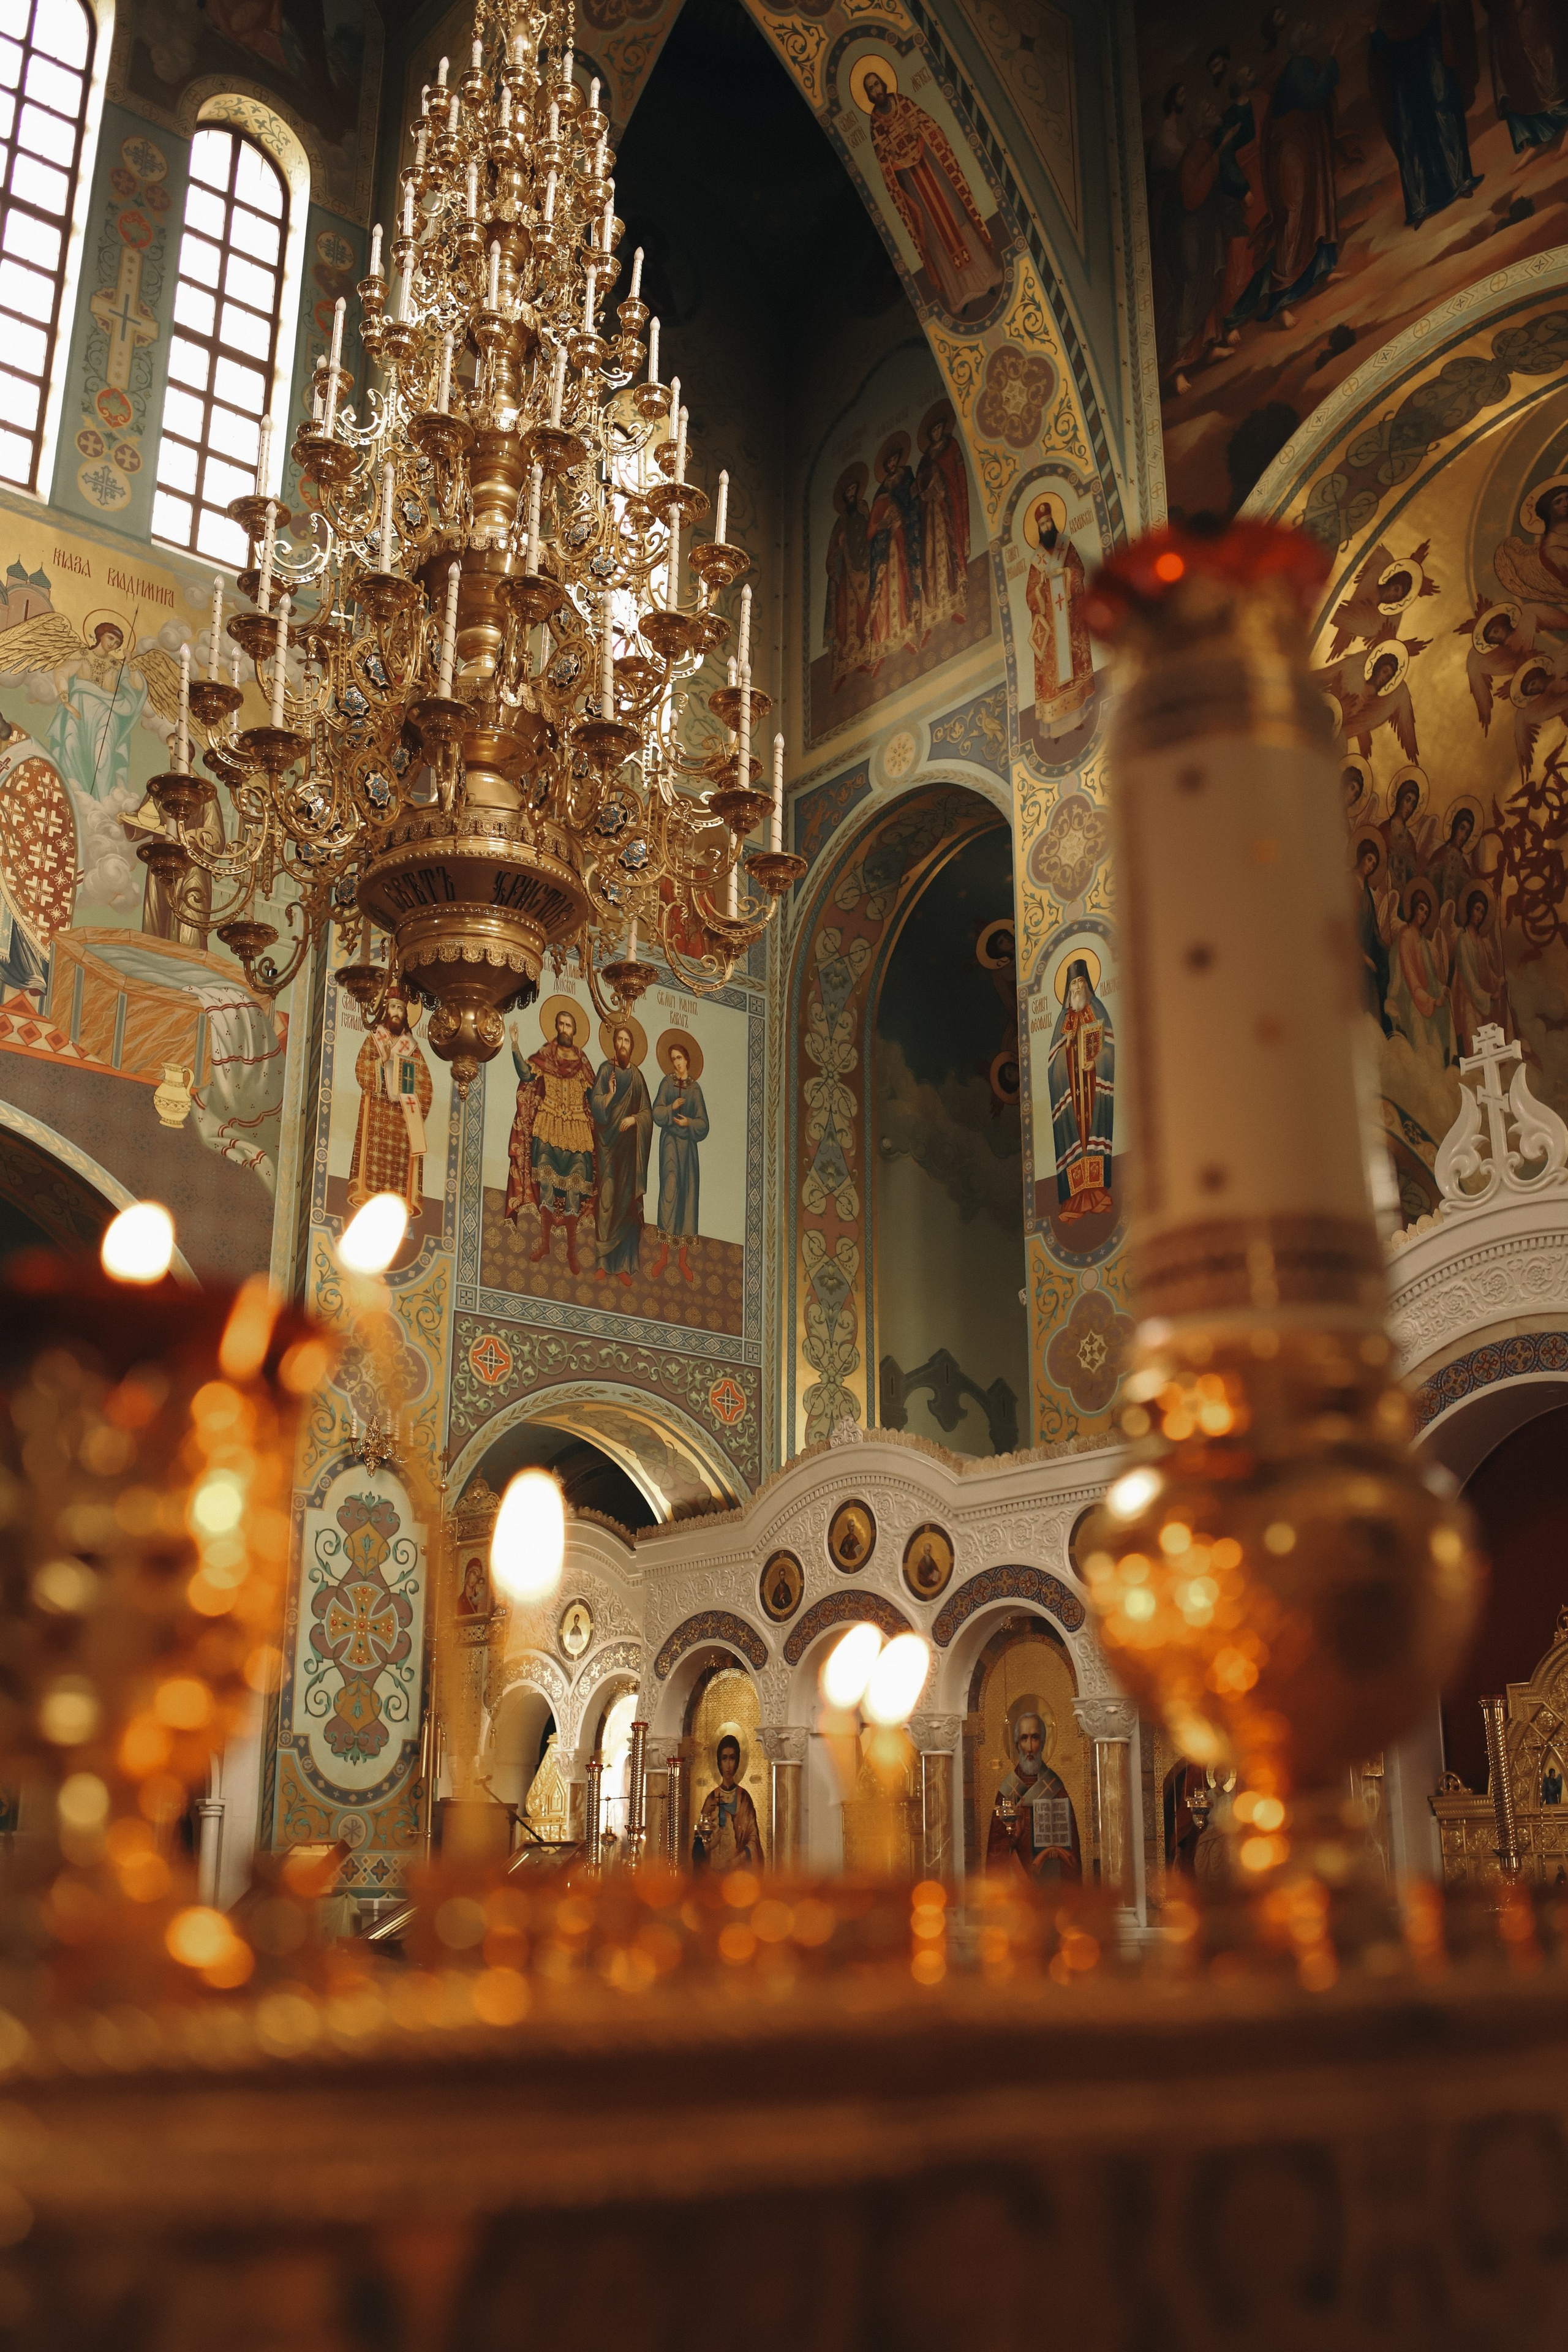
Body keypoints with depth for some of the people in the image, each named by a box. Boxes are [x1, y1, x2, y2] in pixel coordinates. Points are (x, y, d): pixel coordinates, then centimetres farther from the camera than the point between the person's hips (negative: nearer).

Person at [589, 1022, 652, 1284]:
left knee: (628, 1198, 1)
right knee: (607, 1196, -6)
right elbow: (594, 1103, -4)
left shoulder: (637, 1076, 9)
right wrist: (609, 1096, -22)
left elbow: (648, 1112, 9)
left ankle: (624, 1263, 4)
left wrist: (634, 1118, -10)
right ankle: (603, 1261, -2)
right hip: (608, 1141, -2)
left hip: (629, 1143, 2)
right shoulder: (605, 1070, 3)